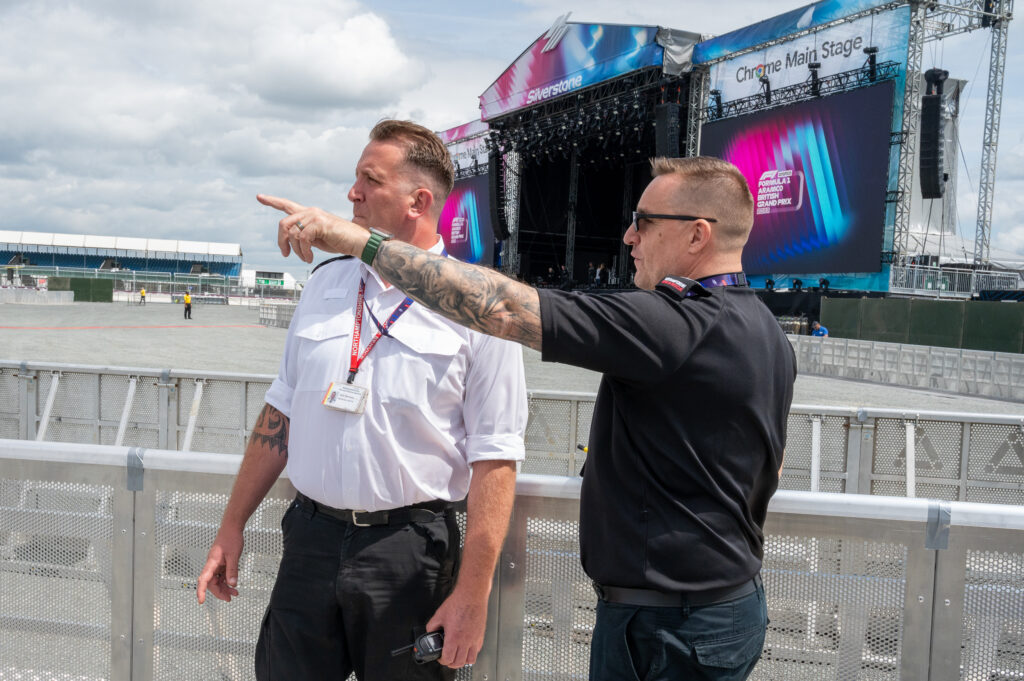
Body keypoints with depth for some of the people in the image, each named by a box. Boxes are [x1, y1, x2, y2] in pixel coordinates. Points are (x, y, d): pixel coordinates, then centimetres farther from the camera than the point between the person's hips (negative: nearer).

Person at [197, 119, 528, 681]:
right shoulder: (326, 282, 8)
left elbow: (495, 458, -11)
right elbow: (281, 412, 13)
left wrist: (473, 593, -15)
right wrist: (233, 526, 13)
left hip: (410, 550, -4)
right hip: (310, 541, 4)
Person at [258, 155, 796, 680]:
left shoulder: (676, 322, -25)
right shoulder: (767, 334, 7)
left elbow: (502, 309, -31)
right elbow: (768, 471, 17)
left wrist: (357, 239, -27)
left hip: (666, 628, -10)